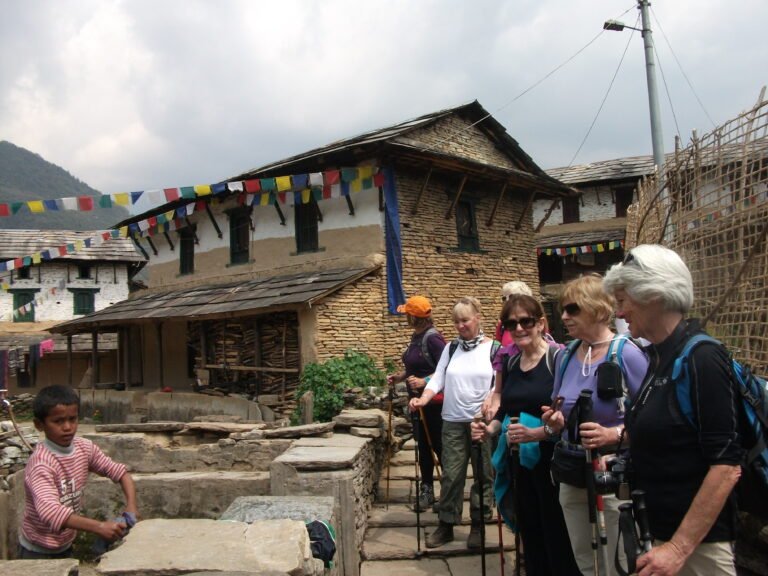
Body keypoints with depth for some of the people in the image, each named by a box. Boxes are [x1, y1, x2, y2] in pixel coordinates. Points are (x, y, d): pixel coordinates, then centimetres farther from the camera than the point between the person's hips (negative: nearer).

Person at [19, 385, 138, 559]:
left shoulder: (84, 448, -10)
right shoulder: (41, 463, -29)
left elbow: (120, 472, -4)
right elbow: (49, 511, -42)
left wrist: (131, 506, -21)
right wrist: (99, 527, -51)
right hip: (38, 551, -6)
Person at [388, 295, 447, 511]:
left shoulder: (432, 338, -20)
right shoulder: (416, 337, 9)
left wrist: (424, 381, -31)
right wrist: (398, 377, 7)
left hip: (434, 402, -9)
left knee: (439, 446, 0)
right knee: (424, 446, 15)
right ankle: (427, 490, 25)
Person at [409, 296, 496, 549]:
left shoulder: (493, 348, -1)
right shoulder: (451, 348, 10)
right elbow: (438, 378, 5)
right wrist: (423, 399, -12)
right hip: (453, 421, 3)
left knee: (482, 474, 7)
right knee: (451, 475, 6)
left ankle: (478, 526, 20)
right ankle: (446, 525, 17)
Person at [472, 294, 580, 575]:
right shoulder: (511, 363, 9)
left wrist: (536, 434, -27)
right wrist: (489, 429, 2)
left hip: (551, 462, -7)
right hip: (520, 462, 7)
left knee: (559, 541, 3)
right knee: (530, 535, 18)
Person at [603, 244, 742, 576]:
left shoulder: (701, 358, -20)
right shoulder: (661, 356, 6)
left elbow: (726, 465, -23)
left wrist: (680, 546, -25)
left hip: (694, 537, -8)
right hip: (663, 529, 9)